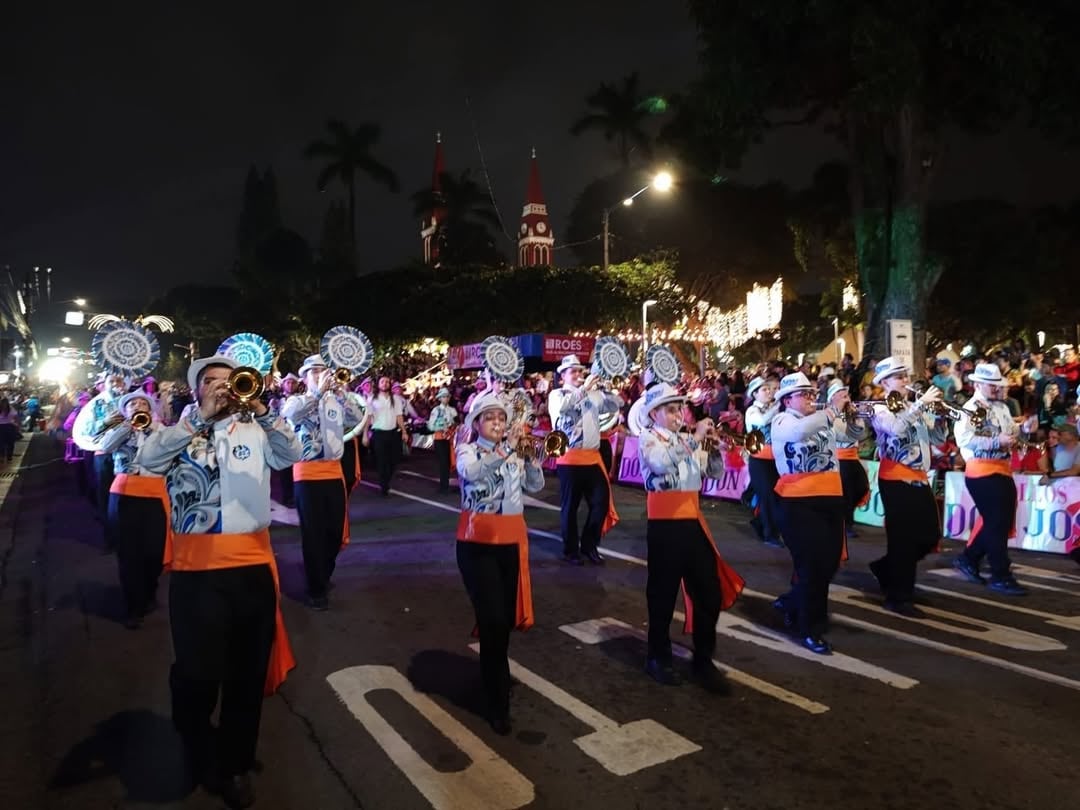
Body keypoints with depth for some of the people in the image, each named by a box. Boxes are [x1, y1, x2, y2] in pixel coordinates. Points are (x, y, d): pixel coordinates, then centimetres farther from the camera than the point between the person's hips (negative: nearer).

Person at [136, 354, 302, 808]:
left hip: (253, 565, 2)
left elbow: (294, 455, -8)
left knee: (248, 673, 11)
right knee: (198, 671, 2)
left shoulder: (254, 432, 7)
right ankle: (195, 743, 37)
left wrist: (262, 412, -20)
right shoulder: (181, 433, 5)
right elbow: (146, 459, -14)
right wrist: (200, 417, -19)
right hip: (197, 568, -1)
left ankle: (235, 765, 31)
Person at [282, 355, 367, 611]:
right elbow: (291, 415, -25)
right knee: (313, 533, 1)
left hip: (334, 472, 4)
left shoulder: (335, 401, 8)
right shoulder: (297, 400, -1)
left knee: (336, 530, 13)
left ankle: (324, 575, 36)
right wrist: (319, 392, -31)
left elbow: (358, 419, -8)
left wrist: (338, 393, -19)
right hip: (307, 474, -4)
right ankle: (316, 589, 12)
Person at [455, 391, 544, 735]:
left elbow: (536, 485, -1)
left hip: (511, 541, 5)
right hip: (478, 543, -4)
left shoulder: (514, 452, 9)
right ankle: (498, 704, 4)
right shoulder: (467, 451, -3)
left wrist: (530, 454, -15)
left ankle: (494, 677, 41)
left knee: (506, 618, 15)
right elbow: (472, 472, -26)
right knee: (492, 621, -9)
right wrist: (506, 449, -34)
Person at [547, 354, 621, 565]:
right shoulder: (556, 395, -1)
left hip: (593, 456, 5)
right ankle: (570, 550, 18)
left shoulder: (593, 394, 13)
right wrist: (584, 388, -23)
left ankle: (589, 545, 21)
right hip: (569, 458, -4)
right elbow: (562, 406, -23)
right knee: (570, 506, 5)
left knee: (601, 502, 5)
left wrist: (603, 388, -7)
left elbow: (614, 405, 8)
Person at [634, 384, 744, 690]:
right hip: (664, 524, -6)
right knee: (663, 593, 6)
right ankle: (658, 658, 24)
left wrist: (713, 448, -6)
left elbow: (715, 474, 12)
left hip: (693, 522, 6)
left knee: (710, 593, 8)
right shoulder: (647, 438, -5)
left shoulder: (688, 440, 12)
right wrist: (695, 439, -23)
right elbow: (662, 463, -26)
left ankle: (703, 660, 23)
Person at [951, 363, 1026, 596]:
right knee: (997, 523, -5)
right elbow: (964, 439, -23)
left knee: (1003, 522, 13)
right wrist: (997, 441, -28)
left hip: (1003, 471, 9)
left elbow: (1013, 432, 19)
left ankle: (968, 559, 26)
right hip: (982, 472, -9)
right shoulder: (970, 408, -10)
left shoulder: (1002, 408, 16)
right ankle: (1001, 577, 5)